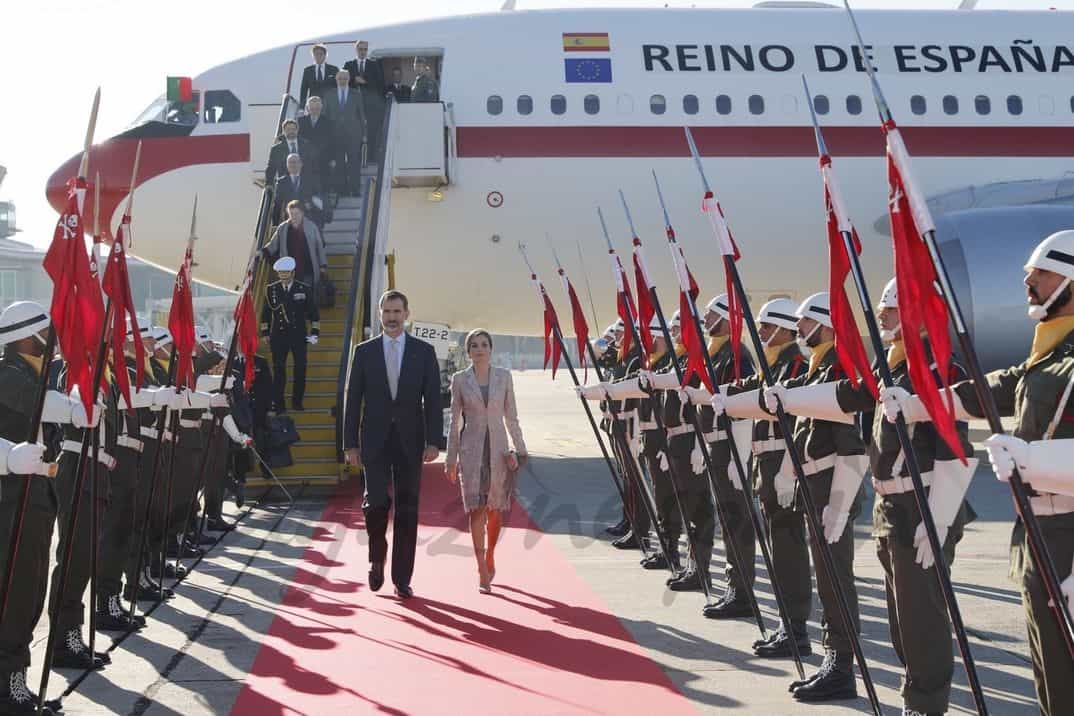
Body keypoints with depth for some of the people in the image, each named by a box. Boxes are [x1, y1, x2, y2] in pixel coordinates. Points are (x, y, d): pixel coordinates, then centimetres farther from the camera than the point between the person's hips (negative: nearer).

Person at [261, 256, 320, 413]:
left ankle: (297, 401, 14)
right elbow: (266, 313, 11)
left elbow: (313, 312, 4)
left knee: (301, 368, 1)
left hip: (299, 335, 0)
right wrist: (265, 333, 6)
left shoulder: (304, 289, 1)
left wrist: (314, 333, -1)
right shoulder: (271, 290, 4)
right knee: (278, 369, 0)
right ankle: (279, 403, 7)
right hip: (278, 335, 0)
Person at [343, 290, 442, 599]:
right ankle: (377, 559, 18)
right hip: (375, 440, 0)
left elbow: (432, 399, 1)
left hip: (410, 440, 0)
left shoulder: (424, 351, 4)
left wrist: (433, 441, -8)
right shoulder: (365, 351, 5)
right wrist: (350, 443, -1)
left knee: (407, 509, 2)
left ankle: (402, 578, 10)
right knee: (376, 501, -9)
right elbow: (353, 400, 5)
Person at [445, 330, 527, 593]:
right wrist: (451, 459, 5)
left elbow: (511, 417, 8)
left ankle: (490, 557, 31)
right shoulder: (460, 379, 2)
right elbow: (455, 421, 6)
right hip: (471, 450, -1)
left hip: (498, 449, 1)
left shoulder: (504, 376, 4)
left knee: (495, 510, 6)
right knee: (476, 509, -8)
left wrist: (519, 449, 2)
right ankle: (482, 572, -2)